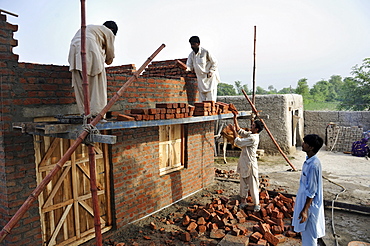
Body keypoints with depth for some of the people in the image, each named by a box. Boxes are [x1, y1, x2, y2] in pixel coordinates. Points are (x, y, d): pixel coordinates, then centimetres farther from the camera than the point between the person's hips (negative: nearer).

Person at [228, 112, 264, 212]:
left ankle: (256, 204, 15)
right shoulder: (249, 134, 7)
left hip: (250, 165, -9)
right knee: (243, 184, 17)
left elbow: (238, 142, -21)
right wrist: (235, 119, 11)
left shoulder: (253, 138, -21)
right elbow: (240, 131, 16)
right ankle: (243, 201, 30)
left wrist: (233, 131, -12)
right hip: (244, 164, 9)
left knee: (253, 185, 2)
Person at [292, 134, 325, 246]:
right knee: (304, 232, 23)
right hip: (304, 200, 9)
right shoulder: (309, 161, 2)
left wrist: (305, 210, -20)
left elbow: (311, 191, -24)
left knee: (308, 234, 6)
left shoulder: (313, 165, -27)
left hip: (309, 204, -9)